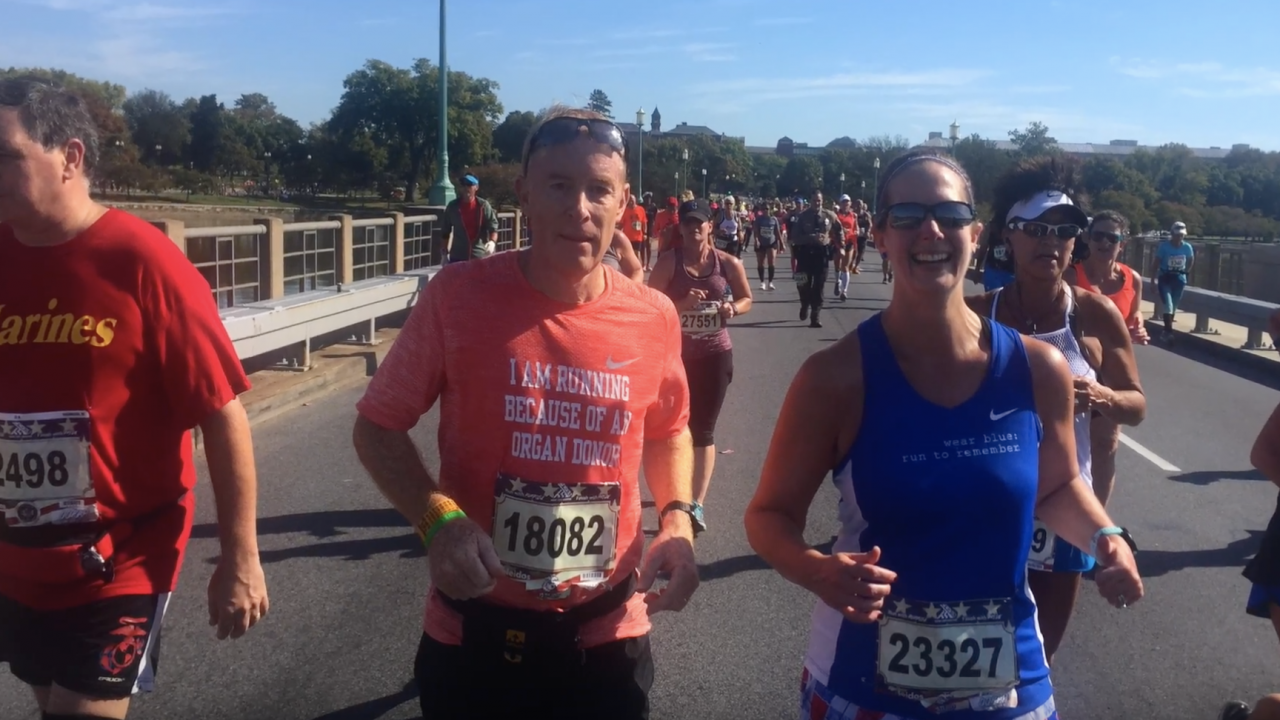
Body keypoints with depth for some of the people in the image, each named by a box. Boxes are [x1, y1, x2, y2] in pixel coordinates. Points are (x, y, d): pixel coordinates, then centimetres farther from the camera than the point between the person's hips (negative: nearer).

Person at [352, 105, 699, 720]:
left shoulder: (653, 318, -5)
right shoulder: (458, 297, -13)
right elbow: (378, 426, -4)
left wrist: (678, 519, -4)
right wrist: (437, 519, -19)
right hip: (476, 630, -1)